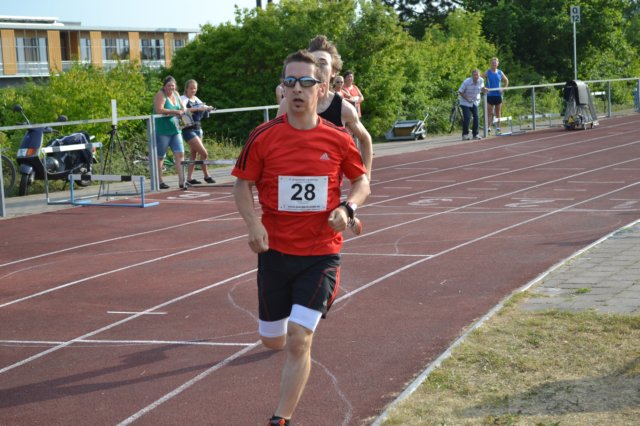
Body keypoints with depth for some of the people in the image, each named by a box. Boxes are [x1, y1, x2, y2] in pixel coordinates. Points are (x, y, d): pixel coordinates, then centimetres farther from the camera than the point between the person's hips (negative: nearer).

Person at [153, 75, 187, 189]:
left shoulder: (175, 94, 13)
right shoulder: (160, 95, -10)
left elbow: (182, 108, 16)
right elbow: (159, 110, -24)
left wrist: (182, 112, -7)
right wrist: (175, 111, -22)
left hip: (175, 129, 7)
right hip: (162, 131, -7)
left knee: (180, 154, -3)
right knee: (160, 157, 2)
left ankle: (182, 181, -6)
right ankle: (159, 182, 9)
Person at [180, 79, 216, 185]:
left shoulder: (196, 99, 13)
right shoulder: (184, 99, -8)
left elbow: (203, 108, 16)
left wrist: (207, 108, -6)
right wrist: (197, 109, -32)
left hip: (198, 128, 7)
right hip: (188, 129, -7)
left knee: (193, 154, 8)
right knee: (204, 153, -9)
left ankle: (189, 178, 11)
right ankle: (206, 176, 5)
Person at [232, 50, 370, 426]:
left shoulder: (338, 139, -6)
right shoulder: (264, 137, -7)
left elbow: (362, 181, 9)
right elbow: (243, 185, 2)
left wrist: (348, 208, -12)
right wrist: (254, 224, -15)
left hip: (321, 254, -2)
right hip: (276, 251, 2)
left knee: (298, 341, -13)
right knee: (273, 341, 14)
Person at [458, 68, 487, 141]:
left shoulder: (481, 80, -8)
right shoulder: (467, 82, -22)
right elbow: (460, 91, -13)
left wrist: (484, 90, -9)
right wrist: (467, 99, -20)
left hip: (475, 102, 4)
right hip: (465, 102, -4)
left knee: (476, 117, -4)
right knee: (467, 118, -13)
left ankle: (475, 134, 9)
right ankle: (465, 135, -1)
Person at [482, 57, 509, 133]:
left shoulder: (500, 73, 7)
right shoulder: (487, 72, -3)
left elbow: (506, 80, 20)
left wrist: (505, 88, 7)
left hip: (498, 95, 3)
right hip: (490, 95, -3)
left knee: (498, 112, 8)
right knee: (490, 113, -5)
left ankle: (498, 127, 16)